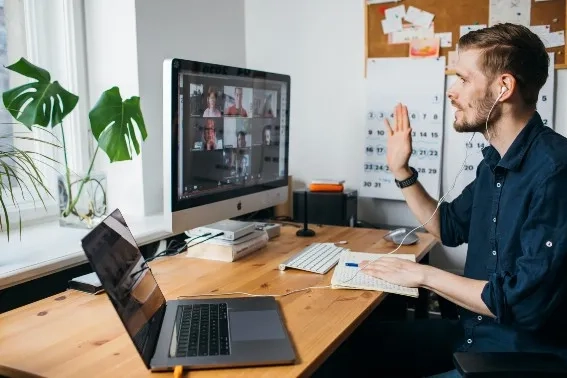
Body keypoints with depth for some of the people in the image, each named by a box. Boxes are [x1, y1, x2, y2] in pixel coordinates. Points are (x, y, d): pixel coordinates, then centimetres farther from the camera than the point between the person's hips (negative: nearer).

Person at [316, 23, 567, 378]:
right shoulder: (497, 159, 6)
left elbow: (526, 302, -28)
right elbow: (450, 227, 19)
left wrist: (424, 274, -17)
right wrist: (402, 170, 9)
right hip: (472, 332, 9)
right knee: (352, 342, 5)